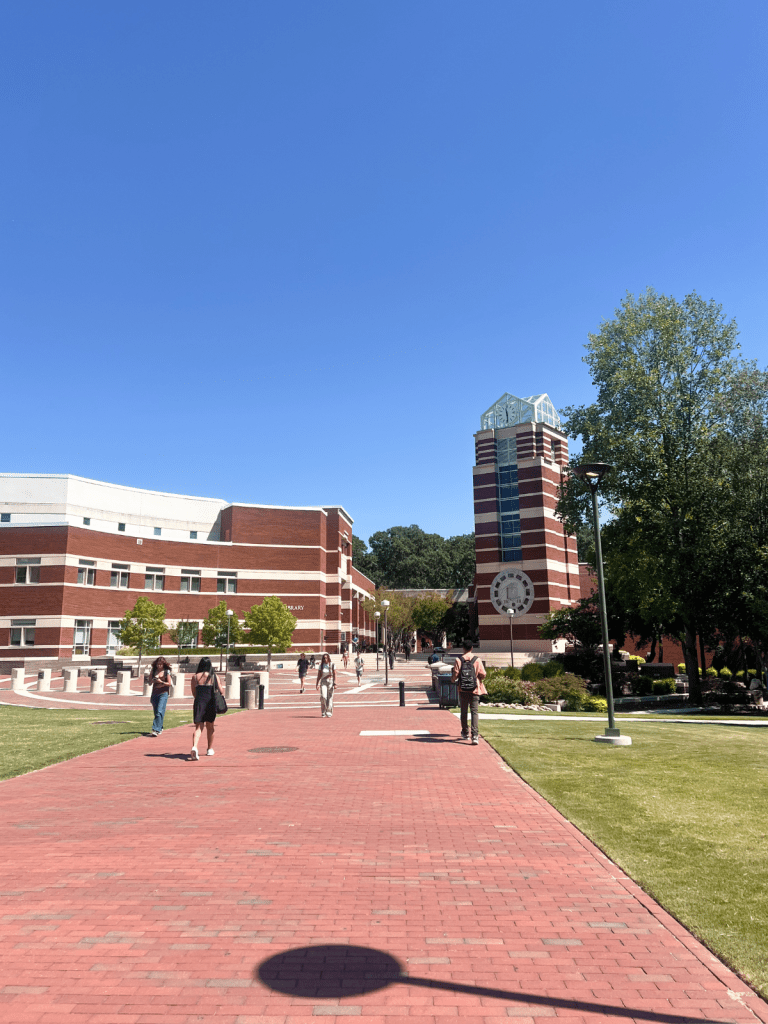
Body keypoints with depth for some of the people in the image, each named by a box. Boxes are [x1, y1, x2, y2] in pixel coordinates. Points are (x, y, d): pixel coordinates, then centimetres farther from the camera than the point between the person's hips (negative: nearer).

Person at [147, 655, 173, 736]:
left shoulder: (166, 672, -1)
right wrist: (151, 672, -1)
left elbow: (169, 683, -2)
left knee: (159, 712, -17)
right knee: (156, 712, 11)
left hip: (163, 694, -5)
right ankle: (160, 728, 28)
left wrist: (161, 682, -16)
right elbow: (150, 681, 9)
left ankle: (156, 730, -22)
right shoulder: (154, 671, 11)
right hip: (154, 693, 5)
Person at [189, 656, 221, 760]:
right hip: (210, 703, 0)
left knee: (198, 727, 0)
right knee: (210, 727, 17)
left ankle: (194, 747, -25)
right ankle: (210, 749, 28)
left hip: (198, 702, 0)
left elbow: (194, 693, 10)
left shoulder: (195, 677, 4)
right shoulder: (214, 676, 1)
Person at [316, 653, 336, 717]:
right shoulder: (321, 666, 4)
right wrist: (317, 684, 3)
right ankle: (323, 712, 3)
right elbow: (319, 676, 6)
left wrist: (335, 683, -10)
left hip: (330, 682, 0)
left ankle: (329, 713, 8)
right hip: (323, 682, 0)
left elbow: (334, 675, -1)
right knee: (323, 696, -14)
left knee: (330, 697, -2)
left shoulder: (332, 665, 0)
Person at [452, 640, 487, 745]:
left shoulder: (458, 660, -5)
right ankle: (475, 735, -14)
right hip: (475, 689, -1)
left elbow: (455, 675, -4)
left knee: (464, 711, 15)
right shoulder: (477, 660, -5)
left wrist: (453, 679, 18)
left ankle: (465, 733, 26)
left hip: (463, 690, 1)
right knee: (474, 711, -1)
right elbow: (483, 675, -3)